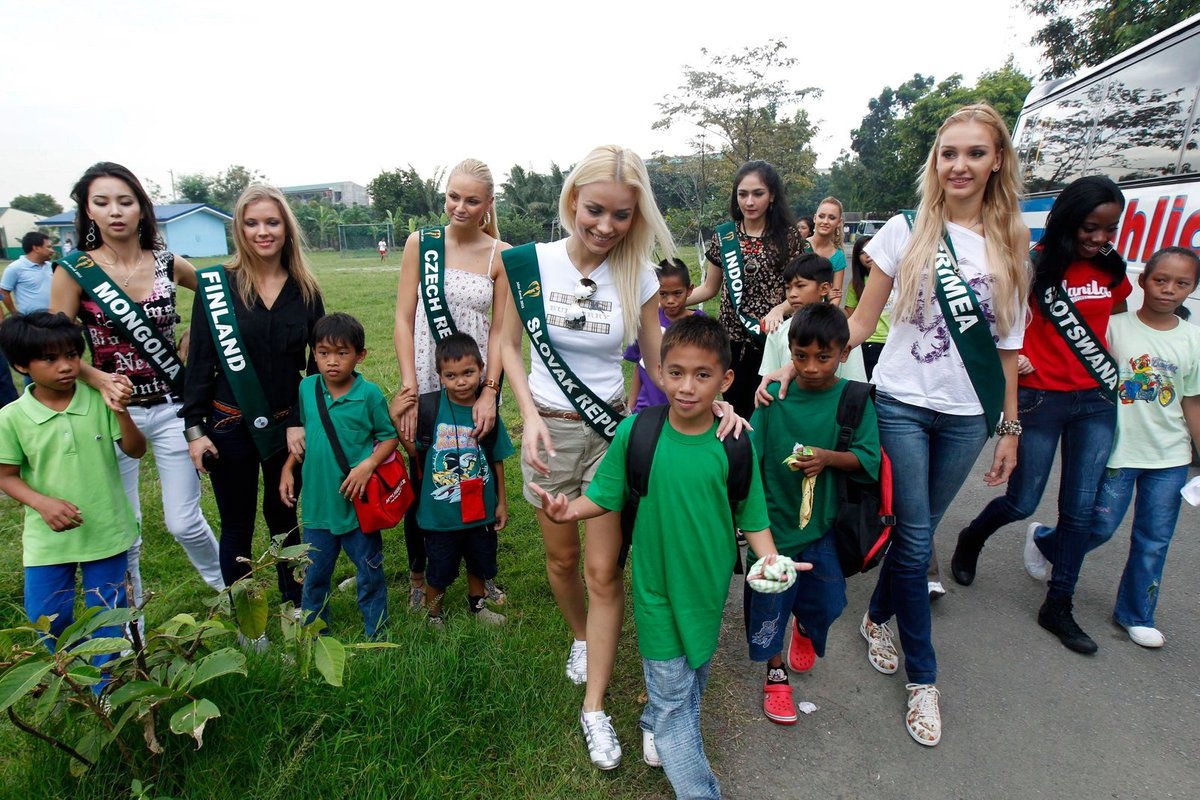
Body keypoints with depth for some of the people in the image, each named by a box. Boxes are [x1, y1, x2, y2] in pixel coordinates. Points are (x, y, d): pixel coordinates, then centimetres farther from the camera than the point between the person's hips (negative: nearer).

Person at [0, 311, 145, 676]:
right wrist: (42, 503, -20)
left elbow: (135, 451, -8)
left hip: (107, 532, 0)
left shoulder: (99, 399, -11)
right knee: (47, 620, 12)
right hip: (48, 539, 1)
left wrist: (121, 412, -24)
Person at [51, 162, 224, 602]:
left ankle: (226, 585, 31)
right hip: (112, 411, 0)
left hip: (172, 408, 1)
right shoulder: (74, 271, -6)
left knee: (183, 521, 4)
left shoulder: (169, 264, -1)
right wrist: (101, 381, -22)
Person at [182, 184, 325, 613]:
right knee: (237, 525, 10)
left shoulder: (305, 289, 0)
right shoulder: (216, 284, -6)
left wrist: (302, 421, -6)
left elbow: (318, 362, 2)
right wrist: (194, 428, -6)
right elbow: (200, 360, -4)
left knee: (284, 517, 16)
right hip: (230, 425, -2)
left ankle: (297, 605, 33)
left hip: (286, 425, 2)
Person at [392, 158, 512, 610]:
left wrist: (490, 393, -11)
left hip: (480, 386, 1)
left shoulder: (501, 255, -1)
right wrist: (409, 390, -11)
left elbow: (500, 331, -2)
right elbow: (404, 319, -3)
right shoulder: (421, 243, -1)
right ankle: (419, 576, 30)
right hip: (427, 384, 0)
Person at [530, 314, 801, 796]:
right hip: (657, 588, -2)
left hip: (710, 586, 3)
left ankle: (655, 724, 53)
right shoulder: (635, 433, -15)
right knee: (672, 693, 6)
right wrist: (570, 512, -24)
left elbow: (751, 514, -2)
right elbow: (605, 497, -5)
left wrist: (770, 559, -18)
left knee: (695, 676, 23)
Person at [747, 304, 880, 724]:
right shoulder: (775, 395, -9)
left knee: (825, 599, 12)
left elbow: (868, 458, -8)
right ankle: (776, 674, 32)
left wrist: (828, 458, -26)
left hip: (825, 522, 1)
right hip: (774, 518, -1)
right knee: (770, 600, 7)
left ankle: (806, 630, 50)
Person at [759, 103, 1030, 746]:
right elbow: (860, 323, -3)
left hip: (968, 414, 3)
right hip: (902, 403, -2)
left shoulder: (1011, 242, 4)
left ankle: (879, 618, 40)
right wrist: (797, 365, -15)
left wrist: (1010, 426, 7)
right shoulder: (906, 231, -3)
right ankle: (922, 678, 17)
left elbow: (1008, 344, 8)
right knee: (915, 540, 0)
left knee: (919, 530, 13)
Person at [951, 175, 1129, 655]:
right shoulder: (1037, 264, -8)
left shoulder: (1111, 269, 6)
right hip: (1040, 397, -4)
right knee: (1022, 502, 3)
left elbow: (1118, 315, 21)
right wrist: (1014, 357, -19)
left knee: (1081, 509, 6)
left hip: (1096, 402, 5)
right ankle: (972, 539, 36)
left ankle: (1058, 607, 22)